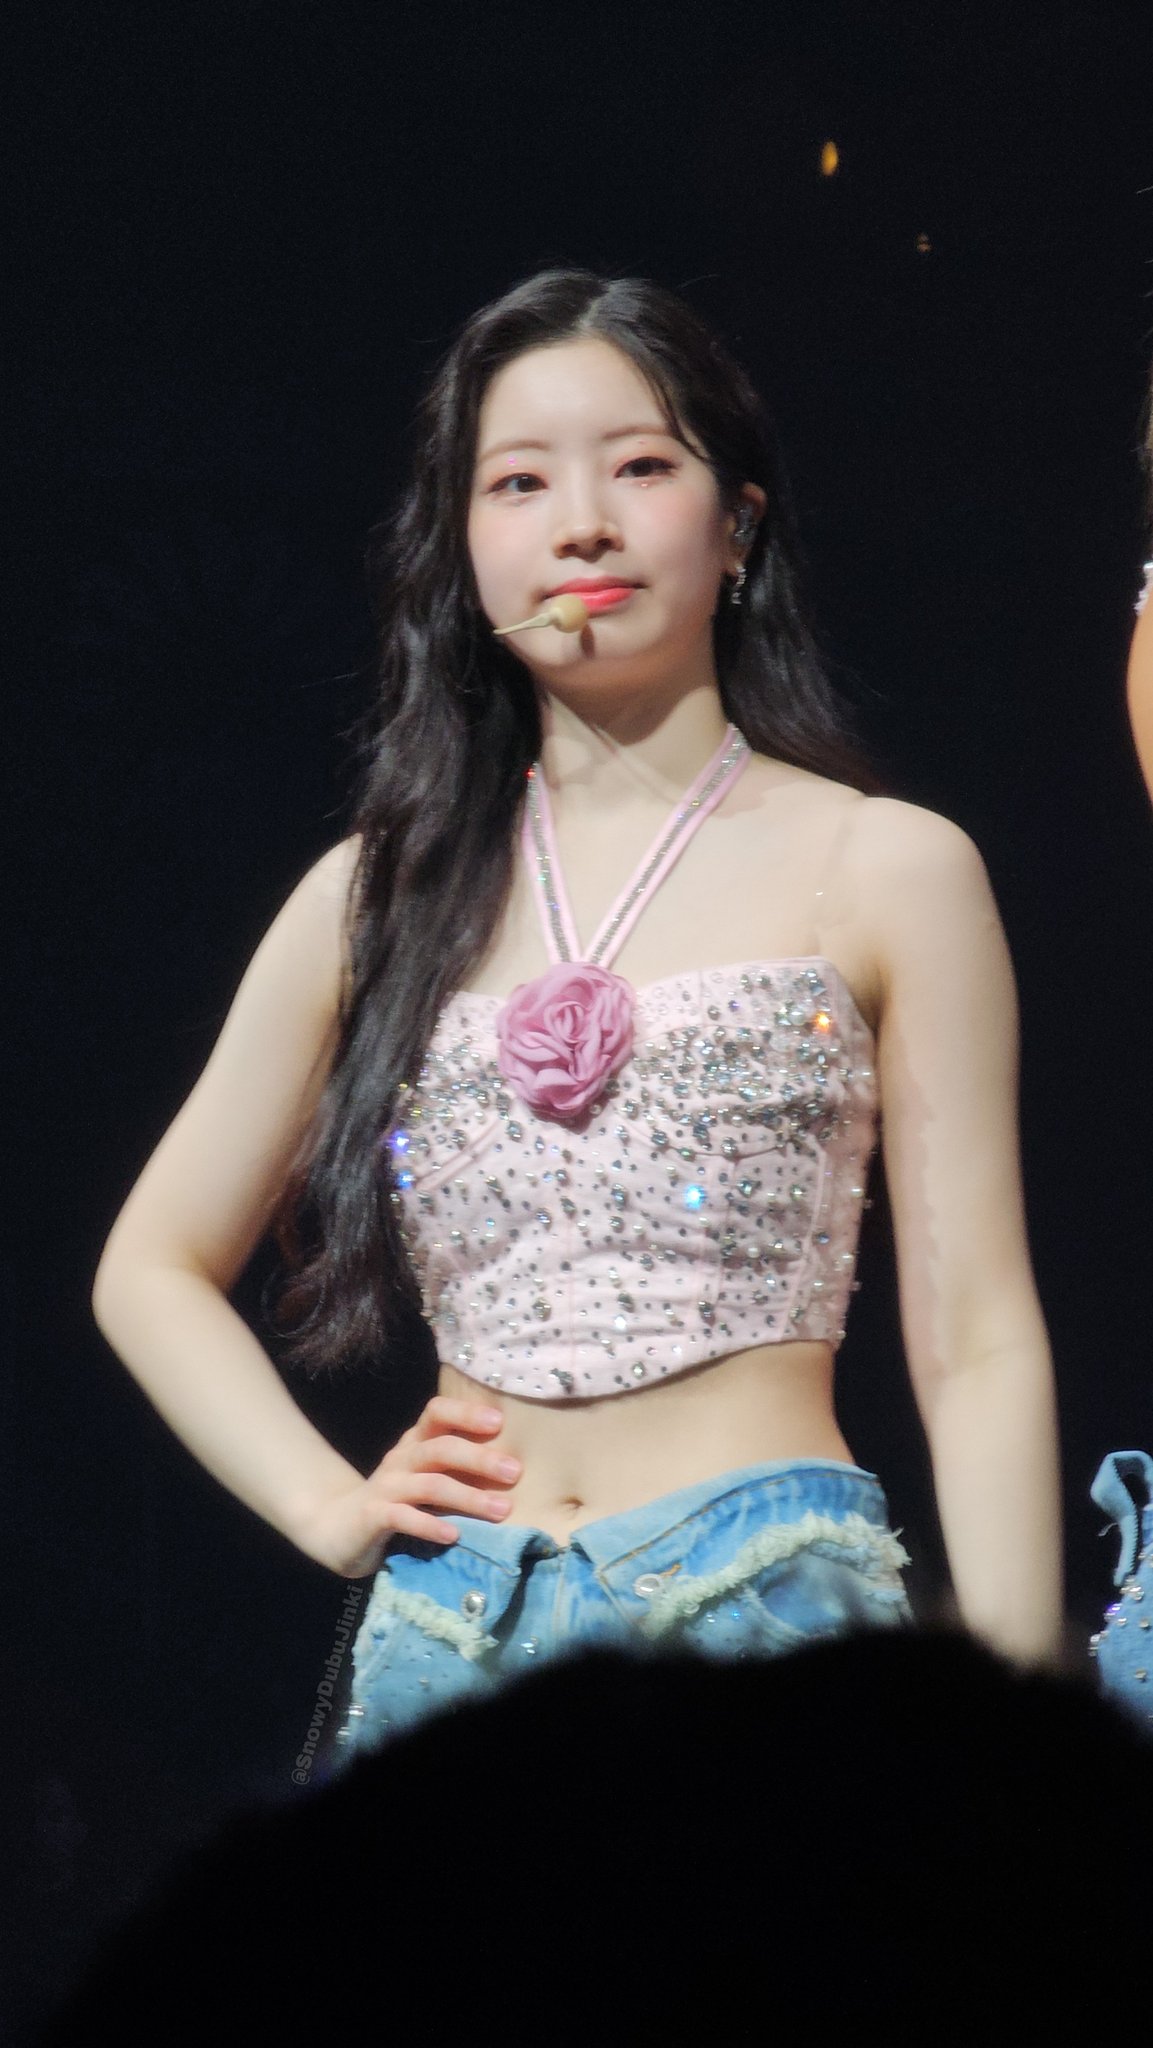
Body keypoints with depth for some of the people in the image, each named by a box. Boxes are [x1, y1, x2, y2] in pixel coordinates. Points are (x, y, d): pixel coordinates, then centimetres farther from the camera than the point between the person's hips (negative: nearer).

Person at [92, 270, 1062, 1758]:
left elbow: (976, 1348, 0)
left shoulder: (885, 872, 3)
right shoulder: (379, 895, 11)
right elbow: (154, 1267, 19)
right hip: (447, 1629, 3)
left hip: (763, 1626, -3)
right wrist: (332, 1508, 4)